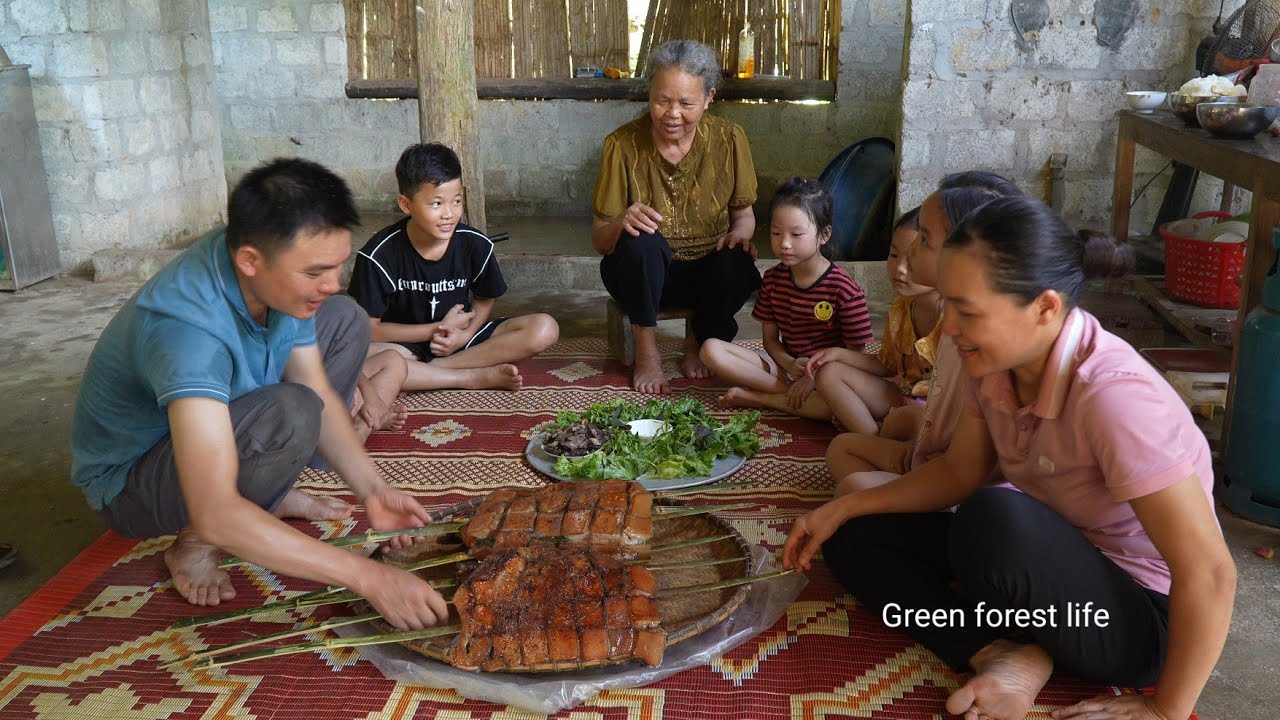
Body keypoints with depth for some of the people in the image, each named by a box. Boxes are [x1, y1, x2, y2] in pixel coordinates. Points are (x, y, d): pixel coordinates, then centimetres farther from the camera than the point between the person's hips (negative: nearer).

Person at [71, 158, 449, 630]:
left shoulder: (276, 274, -16)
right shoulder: (187, 325, -40)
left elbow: (321, 392, -4)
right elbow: (215, 514, -45)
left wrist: (371, 489, -19)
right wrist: (368, 577, -45)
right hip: (130, 481, -8)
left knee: (346, 321, 1)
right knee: (290, 415, -36)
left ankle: (275, 495, 4)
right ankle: (194, 545, -9)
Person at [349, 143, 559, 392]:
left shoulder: (476, 244, -9)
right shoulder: (379, 254, -15)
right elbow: (368, 329, -11)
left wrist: (464, 335, -14)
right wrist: (439, 328, -13)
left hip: (462, 337, 3)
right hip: (406, 345, -3)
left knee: (545, 329, -19)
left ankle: (423, 373, -21)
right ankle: (477, 377, -25)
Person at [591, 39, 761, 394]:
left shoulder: (729, 139, -7)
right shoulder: (623, 144, -13)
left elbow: (744, 214, 4)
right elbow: (598, 239, -11)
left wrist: (739, 233, -20)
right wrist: (621, 224, -35)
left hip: (707, 271, 1)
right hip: (641, 272, -1)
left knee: (737, 266, -32)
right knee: (640, 241, -34)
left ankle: (698, 344, 0)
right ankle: (647, 350, -10)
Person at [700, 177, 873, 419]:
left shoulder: (845, 290, -12)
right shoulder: (773, 279, 3)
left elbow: (854, 355, -9)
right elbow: (770, 339, 6)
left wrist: (816, 376, -23)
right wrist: (790, 364, -16)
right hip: (785, 365, 4)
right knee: (711, 349, -14)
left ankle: (757, 397, -20)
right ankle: (790, 390, -18)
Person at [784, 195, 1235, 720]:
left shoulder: (1112, 393, -31)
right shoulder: (997, 364, -8)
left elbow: (1209, 573, -28)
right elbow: (959, 472, 7)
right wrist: (843, 509, -1)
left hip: (1139, 615, -7)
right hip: (1048, 570, 8)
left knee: (994, 519, -36)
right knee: (852, 538, -2)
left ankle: (1021, 651, -8)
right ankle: (1001, 655, -14)